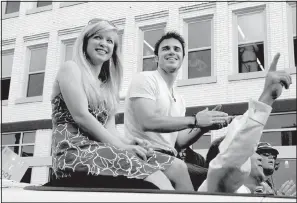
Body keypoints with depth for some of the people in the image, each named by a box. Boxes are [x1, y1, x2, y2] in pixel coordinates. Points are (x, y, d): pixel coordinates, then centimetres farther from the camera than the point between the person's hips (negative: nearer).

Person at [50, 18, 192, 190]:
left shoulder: (106, 84, 24)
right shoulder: (71, 68, 3)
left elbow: (109, 127, 13)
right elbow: (81, 116, -11)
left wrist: (125, 142, -9)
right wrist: (120, 145, -14)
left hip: (102, 148, 7)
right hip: (75, 151, -7)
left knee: (177, 169, -11)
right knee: (156, 181, -27)